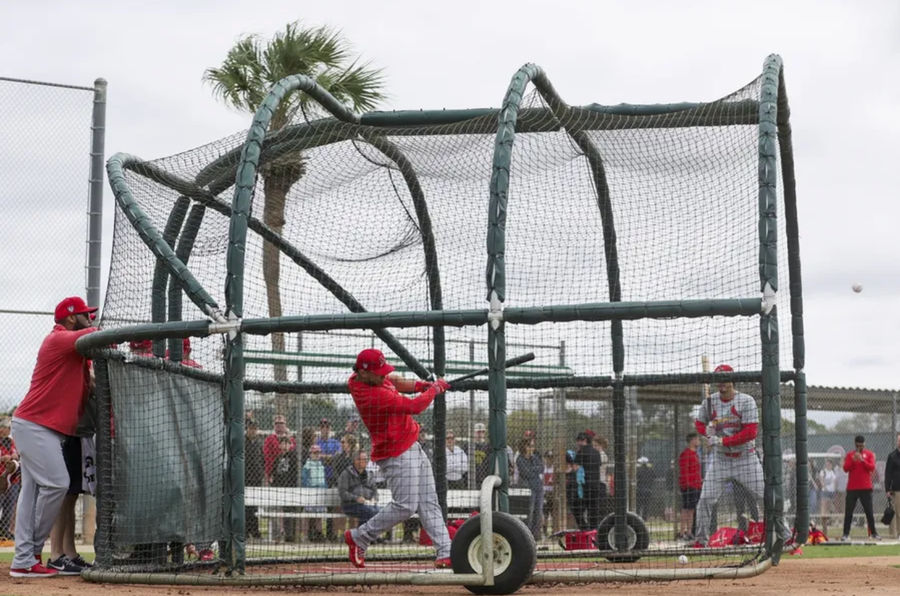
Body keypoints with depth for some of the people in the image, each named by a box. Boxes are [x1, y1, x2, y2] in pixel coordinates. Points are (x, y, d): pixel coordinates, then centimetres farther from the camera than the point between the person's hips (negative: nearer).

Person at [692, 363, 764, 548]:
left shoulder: (746, 401, -11)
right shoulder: (709, 402, 2)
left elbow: (751, 433, -18)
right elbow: (699, 423, 17)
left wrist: (722, 441, -21)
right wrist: (707, 431, -8)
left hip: (746, 458, -3)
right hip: (720, 459, 3)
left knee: (765, 496, -6)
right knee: (706, 499, -4)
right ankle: (701, 540, 8)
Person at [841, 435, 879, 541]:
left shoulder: (869, 454, 6)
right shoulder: (850, 454, 8)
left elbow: (872, 467, -8)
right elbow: (845, 468, -3)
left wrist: (862, 460, -20)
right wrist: (853, 460, -17)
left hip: (866, 488, -1)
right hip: (852, 488, 1)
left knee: (869, 511, 2)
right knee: (848, 512, -1)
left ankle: (873, 533, 8)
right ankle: (846, 534, 1)